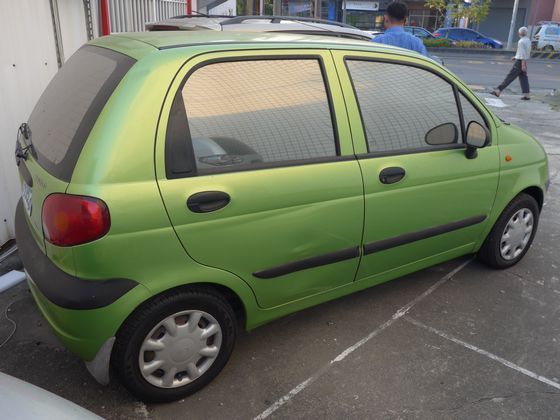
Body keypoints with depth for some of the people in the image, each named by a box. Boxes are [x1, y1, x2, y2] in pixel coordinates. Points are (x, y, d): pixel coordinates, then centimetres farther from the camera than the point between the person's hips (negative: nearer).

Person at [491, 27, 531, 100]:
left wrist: (523, 65, -23)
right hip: (524, 61, 9)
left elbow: (522, 54, -20)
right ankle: (526, 95, 3)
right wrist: (516, 57, 24)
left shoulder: (521, 42, -15)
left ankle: (498, 91, -5)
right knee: (523, 78, 7)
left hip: (520, 62, -9)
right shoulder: (528, 40, 13)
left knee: (510, 77, -7)